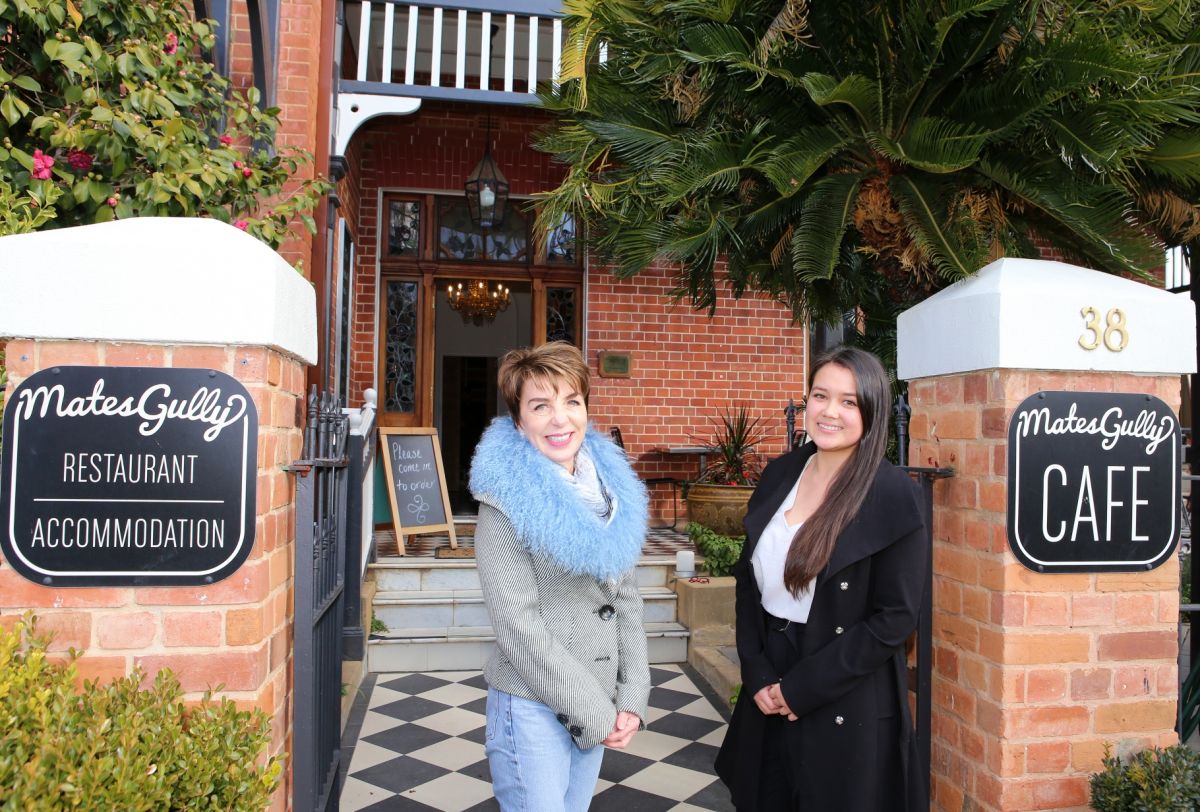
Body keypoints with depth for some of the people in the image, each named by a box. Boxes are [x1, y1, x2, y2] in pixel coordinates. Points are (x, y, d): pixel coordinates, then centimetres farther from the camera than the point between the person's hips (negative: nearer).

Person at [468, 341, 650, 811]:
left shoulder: (610, 483, 4)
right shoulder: (506, 499, -14)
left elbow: (626, 599, 7)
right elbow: (518, 629, -17)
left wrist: (632, 699, -1)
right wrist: (596, 712, -13)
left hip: (601, 703, 6)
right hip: (532, 707, -5)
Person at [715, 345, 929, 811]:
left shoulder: (893, 495, -13)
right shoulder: (779, 475, 2)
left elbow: (894, 619, -14)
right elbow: (749, 579, 6)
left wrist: (802, 687, -13)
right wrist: (757, 675, -5)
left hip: (847, 708, -5)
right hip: (767, 693, 5)